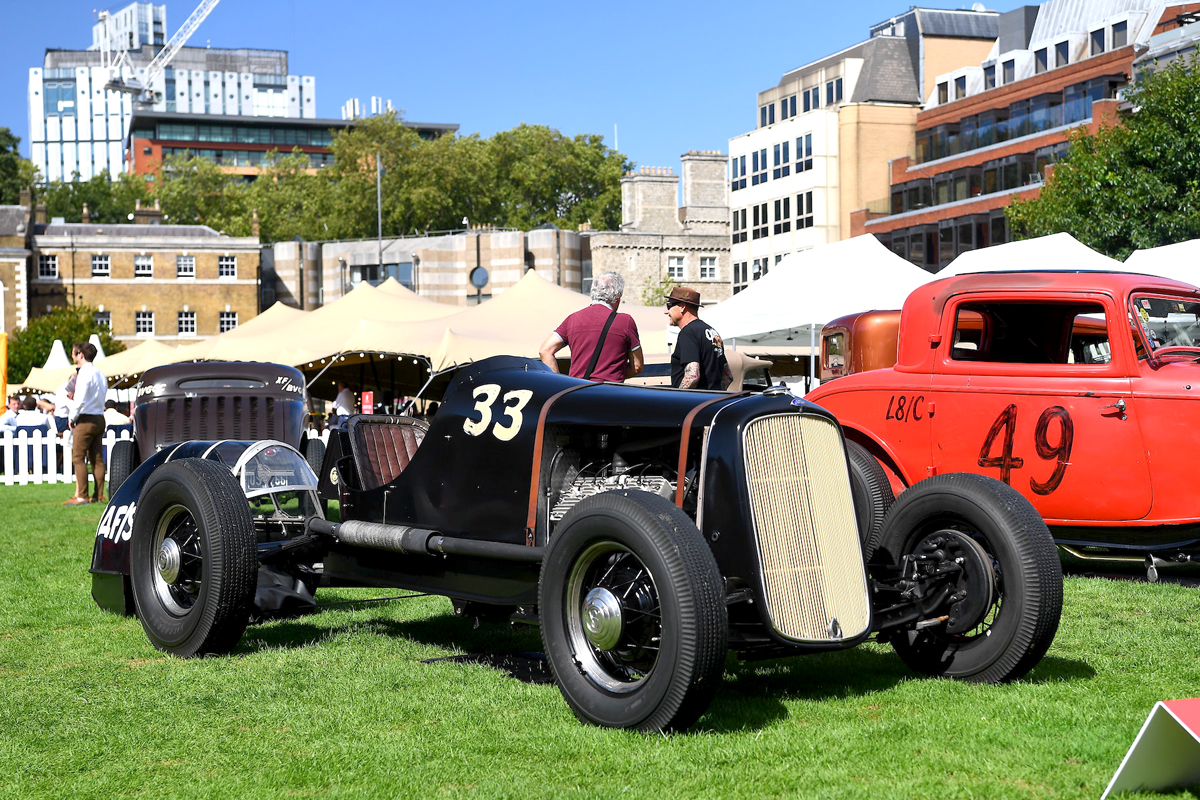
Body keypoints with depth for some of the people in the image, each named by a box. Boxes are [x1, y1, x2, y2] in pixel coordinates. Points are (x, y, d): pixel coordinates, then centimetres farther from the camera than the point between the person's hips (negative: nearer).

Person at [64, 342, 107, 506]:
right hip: (99, 418, 8)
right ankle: (98, 495, 7)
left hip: (85, 419, -8)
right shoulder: (100, 374, 14)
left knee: (78, 458, -5)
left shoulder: (84, 373, -13)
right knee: (97, 458, 7)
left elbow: (80, 400, -18)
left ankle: (82, 496, -9)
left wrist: (73, 418, -6)